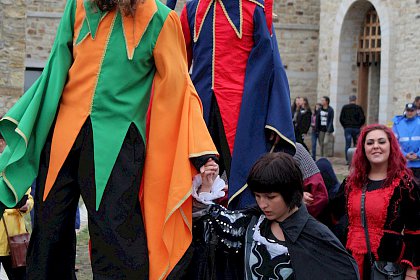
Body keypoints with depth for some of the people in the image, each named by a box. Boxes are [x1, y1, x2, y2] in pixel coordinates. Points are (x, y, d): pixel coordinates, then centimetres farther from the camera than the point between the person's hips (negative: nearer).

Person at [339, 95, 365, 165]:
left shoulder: (344, 107, 4)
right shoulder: (359, 108, -1)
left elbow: (341, 119, 3)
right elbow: (362, 119, -5)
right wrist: (359, 125, 8)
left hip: (347, 128, 1)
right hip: (356, 128, -1)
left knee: (347, 144, 1)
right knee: (356, 145, 8)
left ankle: (348, 160, -4)